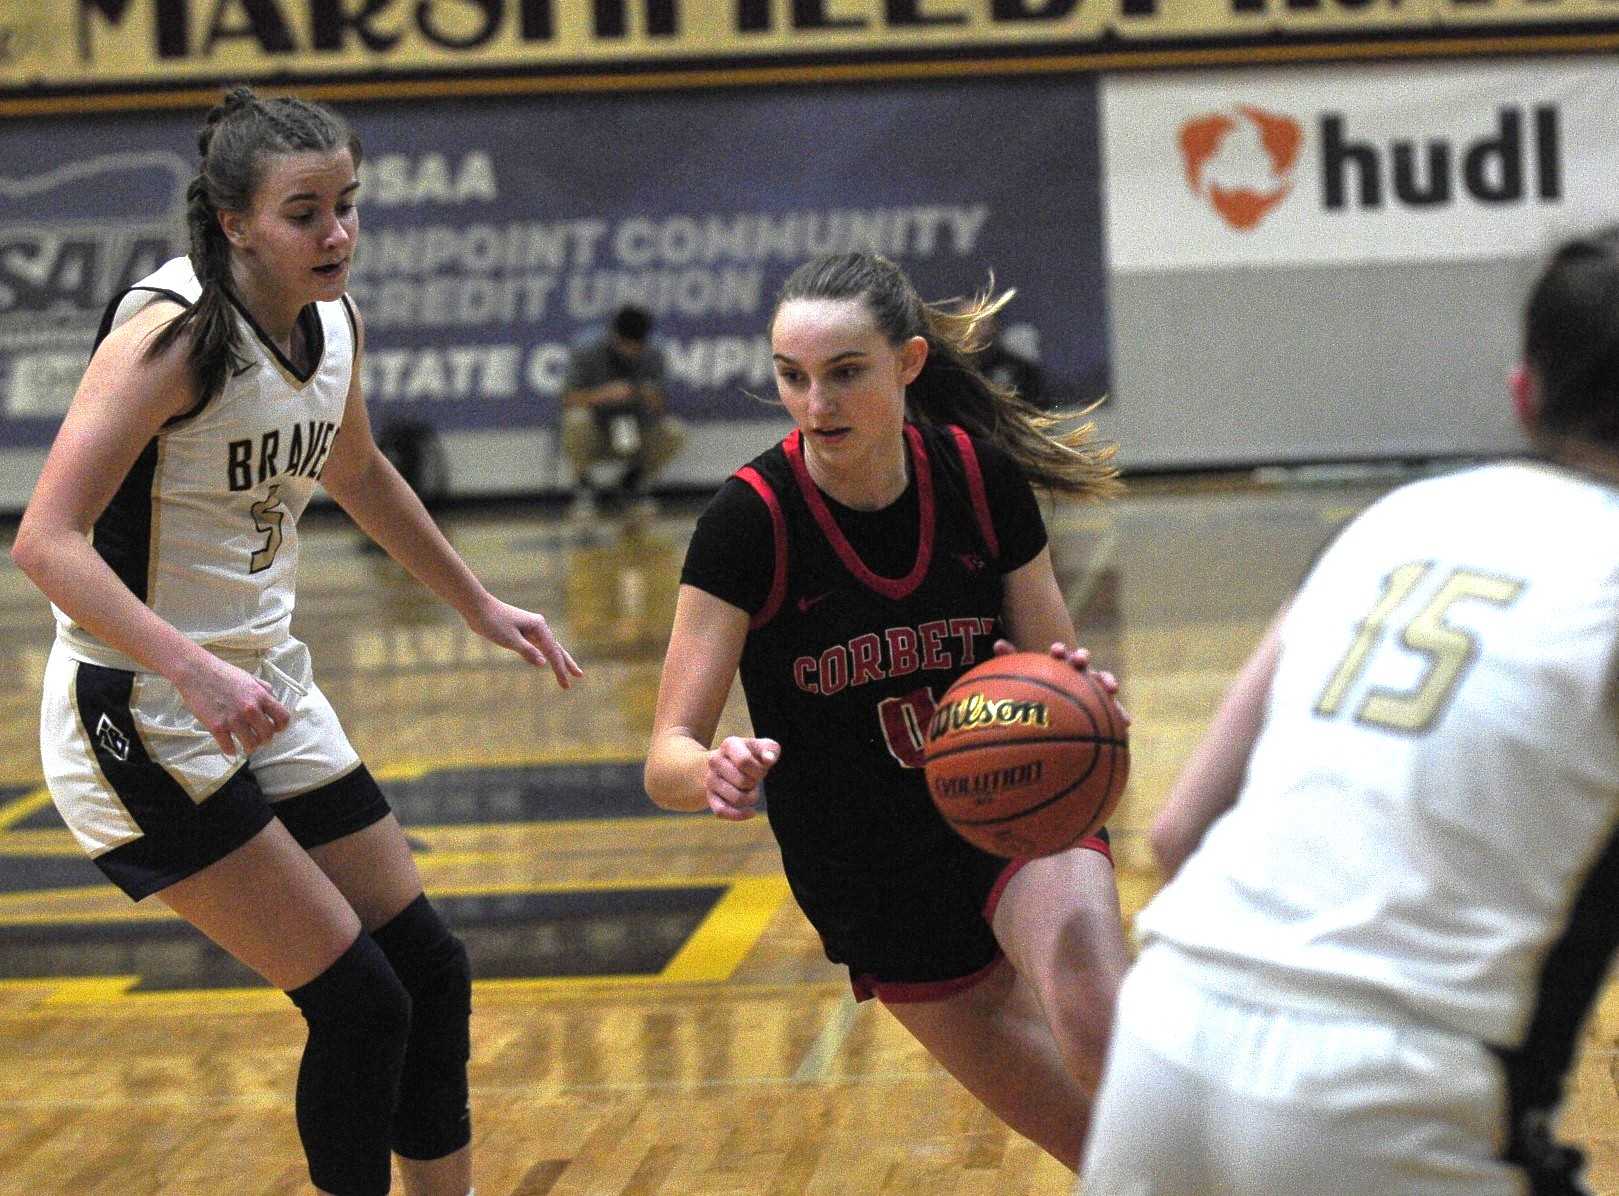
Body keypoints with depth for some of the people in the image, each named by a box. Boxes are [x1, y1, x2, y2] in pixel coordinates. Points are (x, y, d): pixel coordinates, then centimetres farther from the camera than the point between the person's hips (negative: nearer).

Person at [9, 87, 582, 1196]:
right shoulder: (174, 331, -21)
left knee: (429, 969, 12)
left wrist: (480, 605, 29)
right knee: (360, 1003, -10)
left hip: (266, 694, 8)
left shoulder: (334, 323, 3)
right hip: (142, 718, -8)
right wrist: (195, 672, -37)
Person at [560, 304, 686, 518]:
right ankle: (583, 484, -8)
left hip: (636, 440, 3)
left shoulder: (652, 358, -4)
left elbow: (658, 409, -4)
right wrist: (602, 394, -37)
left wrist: (652, 399, -29)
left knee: (675, 431, -24)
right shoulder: (586, 356, -13)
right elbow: (568, 402, -21)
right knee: (577, 419, -36)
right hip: (594, 441, -3)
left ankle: (633, 482, 4)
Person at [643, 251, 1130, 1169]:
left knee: (1098, 1033, -33)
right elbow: (667, 759, -21)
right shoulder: (752, 520, -19)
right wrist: (712, 773, -45)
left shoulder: (982, 476, -12)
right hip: (873, 885, 0)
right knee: (1106, 1152, 5)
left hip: (1021, 819, 0)